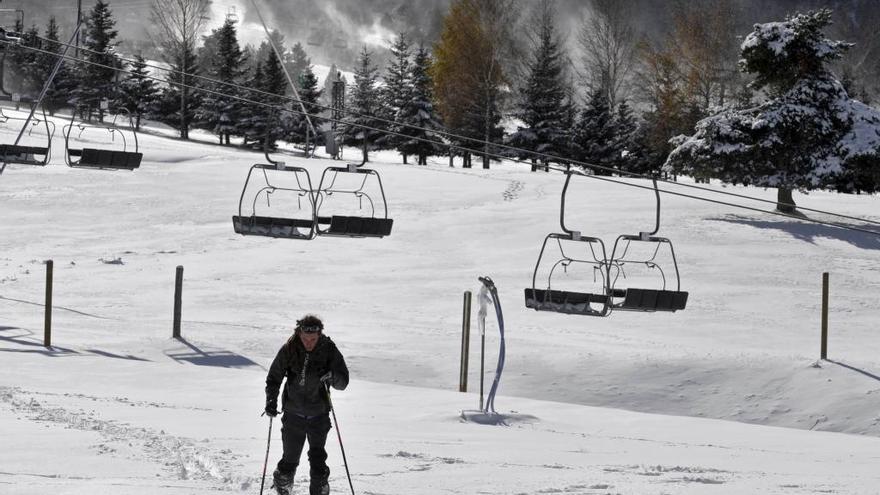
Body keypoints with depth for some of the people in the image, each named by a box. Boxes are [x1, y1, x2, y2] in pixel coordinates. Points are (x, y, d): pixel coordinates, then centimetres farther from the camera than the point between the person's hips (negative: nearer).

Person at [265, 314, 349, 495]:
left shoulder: (328, 350, -8)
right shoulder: (289, 350, -7)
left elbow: (343, 383, -7)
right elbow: (273, 378, 2)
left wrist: (333, 377, -28)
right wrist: (271, 400, -13)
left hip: (319, 415, 0)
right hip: (293, 414, 1)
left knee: (318, 459, -12)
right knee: (290, 460, 5)